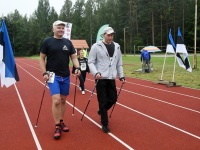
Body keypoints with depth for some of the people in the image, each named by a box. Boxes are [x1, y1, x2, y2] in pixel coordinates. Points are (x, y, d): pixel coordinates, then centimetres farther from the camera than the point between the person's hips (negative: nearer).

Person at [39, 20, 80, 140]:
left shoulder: (68, 42, 9)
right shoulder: (47, 42, -1)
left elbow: (73, 57, 9)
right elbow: (42, 58, 1)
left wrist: (77, 68, -8)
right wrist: (44, 72, -10)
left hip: (66, 76, 4)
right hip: (53, 75, -4)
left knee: (63, 100, 12)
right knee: (56, 100, -14)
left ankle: (61, 122, 28)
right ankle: (57, 127, -2)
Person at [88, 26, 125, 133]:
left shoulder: (116, 47, 10)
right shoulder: (96, 46, -5)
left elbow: (119, 63, 16)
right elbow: (90, 62, -6)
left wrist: (121, 76, 13)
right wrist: (95, 73, -20)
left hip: (111, 78, 5)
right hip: (101, 78, -5)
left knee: (113, 99, 9)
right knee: (103, 101, 0)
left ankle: (101, 111, 39)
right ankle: (105, 124, 13)